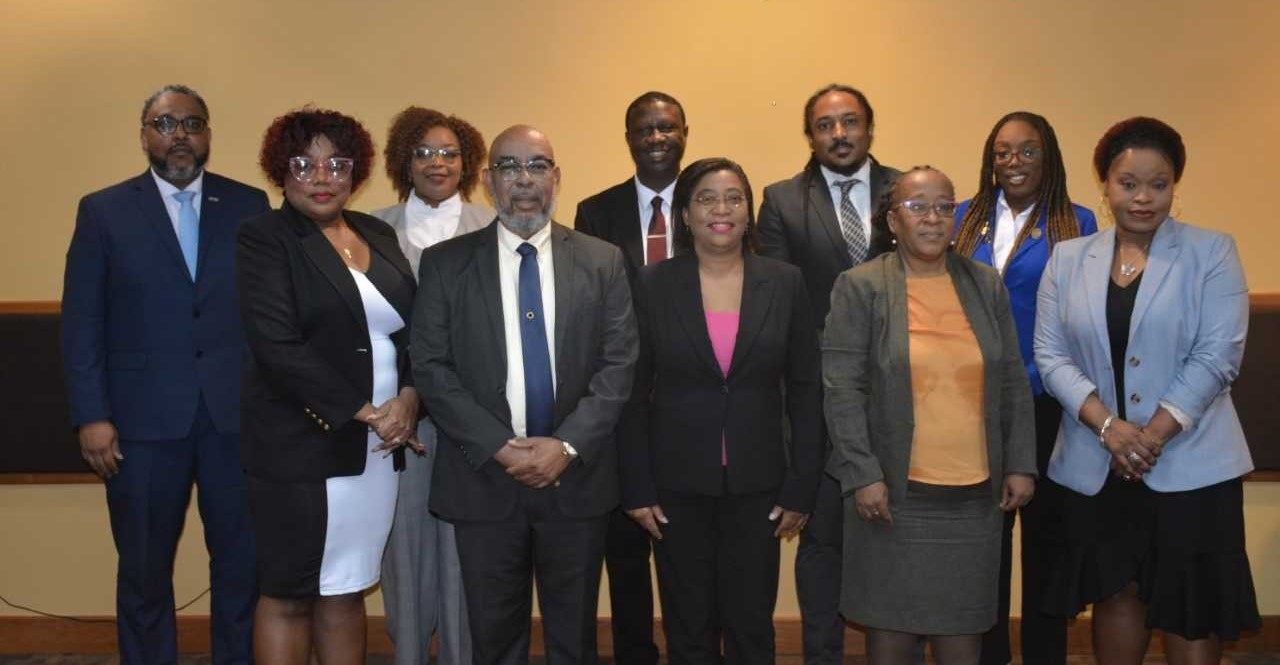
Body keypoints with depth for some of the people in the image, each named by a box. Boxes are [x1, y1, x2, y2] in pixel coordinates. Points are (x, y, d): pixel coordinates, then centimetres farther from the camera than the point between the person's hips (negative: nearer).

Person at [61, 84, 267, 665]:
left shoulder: (249, 205, 6)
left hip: (237, 414, 1)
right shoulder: (103, 211, 4)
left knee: (243, 564, 7)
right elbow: (81, 322, 1)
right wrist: (91, 416, -6)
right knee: (143, 572, 11)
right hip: (143, 419, 0)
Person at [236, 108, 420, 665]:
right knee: (289, 596, 5)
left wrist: (409, 398, -9)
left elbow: (413, 327, 10)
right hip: (300, 448, -5)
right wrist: (362, 412, -15)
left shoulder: (379, 236, 13)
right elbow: (277, 345, -15)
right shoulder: (264, 238, -4)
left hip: (378, 449, 5)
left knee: (346, 592, 12)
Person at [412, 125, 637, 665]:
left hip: (577, 477, 1)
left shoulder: (602, 261, 4)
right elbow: (431, 367, -3)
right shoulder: (445, 263, 2)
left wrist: (568, 445, -13)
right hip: (484, 477, 0)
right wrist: (498, 447, -13)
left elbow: (619, 363, -1)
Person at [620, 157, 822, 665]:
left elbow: (805, 391, 2)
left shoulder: (785, 283, 0)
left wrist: (801, 487, -2)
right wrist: (638, 488, -4)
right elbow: (634, 393, 0)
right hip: (678, 486, 0)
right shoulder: (654, 285, -2)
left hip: (757, 486, 1)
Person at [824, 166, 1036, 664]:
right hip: (893, 492, -3)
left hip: (975, 492, 3)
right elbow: (842, 389, -8)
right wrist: (863, 474, -14)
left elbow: (1013, 384, 9)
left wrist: (1021, 464, 4)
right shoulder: (860, 288, -4)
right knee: (891, 625, 7)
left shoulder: (987, 284, 7)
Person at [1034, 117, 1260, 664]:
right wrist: (1108, 425, -14)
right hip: (1095, 467, 2)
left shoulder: (1212, 252, -1)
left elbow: (1217, 356, -9)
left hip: (1189, 464, -2)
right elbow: (1051, 356, 0)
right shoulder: (1069, 258, 6)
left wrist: (1153, 435, -15)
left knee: (1189, 608, 5)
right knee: (1115, 594, 12)